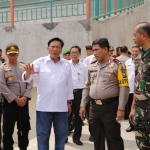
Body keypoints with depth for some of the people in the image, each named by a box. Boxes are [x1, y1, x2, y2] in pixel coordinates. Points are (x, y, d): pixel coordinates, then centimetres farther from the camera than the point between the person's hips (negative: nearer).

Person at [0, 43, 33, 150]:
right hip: (10, 102, -3)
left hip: (24, 101, 3)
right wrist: (16, 99, -13)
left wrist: (25, 97, -9)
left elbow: (30, 83, 4)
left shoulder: (24, 67, 8)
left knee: (24, 127, 12)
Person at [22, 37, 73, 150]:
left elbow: (69, 84, 10)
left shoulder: (67, 64, 5)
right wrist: (28, 73, -34)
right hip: (44, 106, -2)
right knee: (43, 135, 9)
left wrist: (69, 102, 10)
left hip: (61, 106, 3)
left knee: (61, 134, 15)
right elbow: (26, 79, -11)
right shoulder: (40, 62, -3)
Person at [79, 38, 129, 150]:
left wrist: (121, 108, -15)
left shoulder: (117, 65, -7)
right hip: (94, 107, 6)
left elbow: (124, 87, -11)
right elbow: (87, 87, 16)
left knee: (113, 139, 4)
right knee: (97, 139, 16)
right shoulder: (92, 66, 11)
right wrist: (83, 105, 11)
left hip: (110, 107, -6)